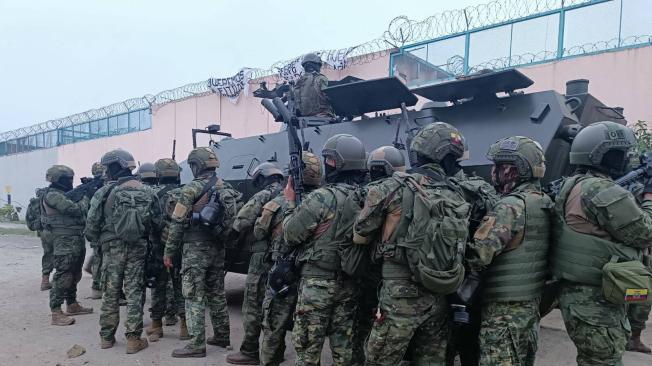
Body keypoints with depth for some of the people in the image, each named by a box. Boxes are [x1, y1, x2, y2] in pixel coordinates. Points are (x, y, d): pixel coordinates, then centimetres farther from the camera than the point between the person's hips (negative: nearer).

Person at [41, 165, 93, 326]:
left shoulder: (64, 194, 16)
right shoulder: (52, 196, -14)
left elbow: (81, 209, 15)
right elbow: (76, 209, -20)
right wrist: (86, 196, -3)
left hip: (77, 242, 10)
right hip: (65, 242, -10)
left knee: (74, 276, 18)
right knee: (62, 277, -8)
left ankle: (72, 305, 30)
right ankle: (56, 313, -5)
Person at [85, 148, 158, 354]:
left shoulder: (105, 192, -7)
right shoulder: (147, 192, 2)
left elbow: (92, 223, -6)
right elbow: (155, 221, 0)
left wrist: (94, 239, 12)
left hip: (112, 248, -1)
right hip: (138, 248, 2)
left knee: (111, 293, 11)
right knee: (134, 293, 5)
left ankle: (107, 336, 21)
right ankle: (133, 339, 6)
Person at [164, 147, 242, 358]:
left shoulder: (191, 189, -11)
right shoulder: (226, 188, 9)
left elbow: (177, 223, -11)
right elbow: (231, 220, 11)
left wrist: (169, 252, -4)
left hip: (195, 249, -7)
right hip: (217, 249, 7)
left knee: (194, 297, -1)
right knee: (217, 294, 16)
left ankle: (197, 344, 1)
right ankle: (222, 336, 24)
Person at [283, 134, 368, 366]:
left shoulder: (321, 198, -18)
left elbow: (291, 235, -11)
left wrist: (290, 202, 5)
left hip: (317, 282, -6)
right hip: (349, 283, 7)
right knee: (343, 346, 16)